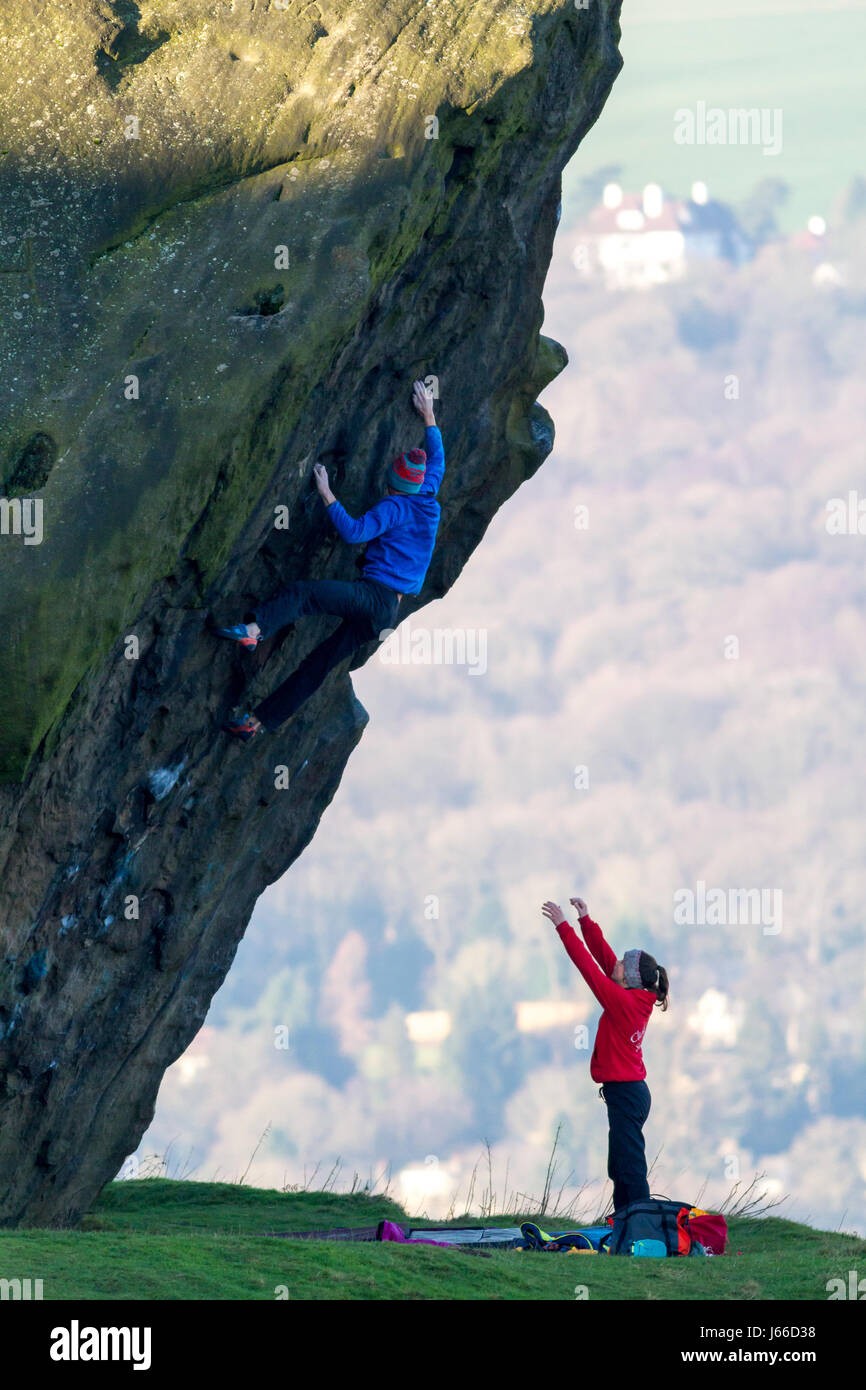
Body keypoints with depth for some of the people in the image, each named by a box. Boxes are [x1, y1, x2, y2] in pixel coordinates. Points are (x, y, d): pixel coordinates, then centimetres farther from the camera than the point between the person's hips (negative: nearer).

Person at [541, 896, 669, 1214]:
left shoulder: (623, 1001, -16)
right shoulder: (639, 999, 8)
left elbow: (588, 966, -16)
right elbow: (603, 956, 14)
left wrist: (563, 926, -13)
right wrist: (585, 920, 16)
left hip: (625, 1093, -10)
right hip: (631, 1091, 10)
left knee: (631, 1169, -9)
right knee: (619, 1169, 14)